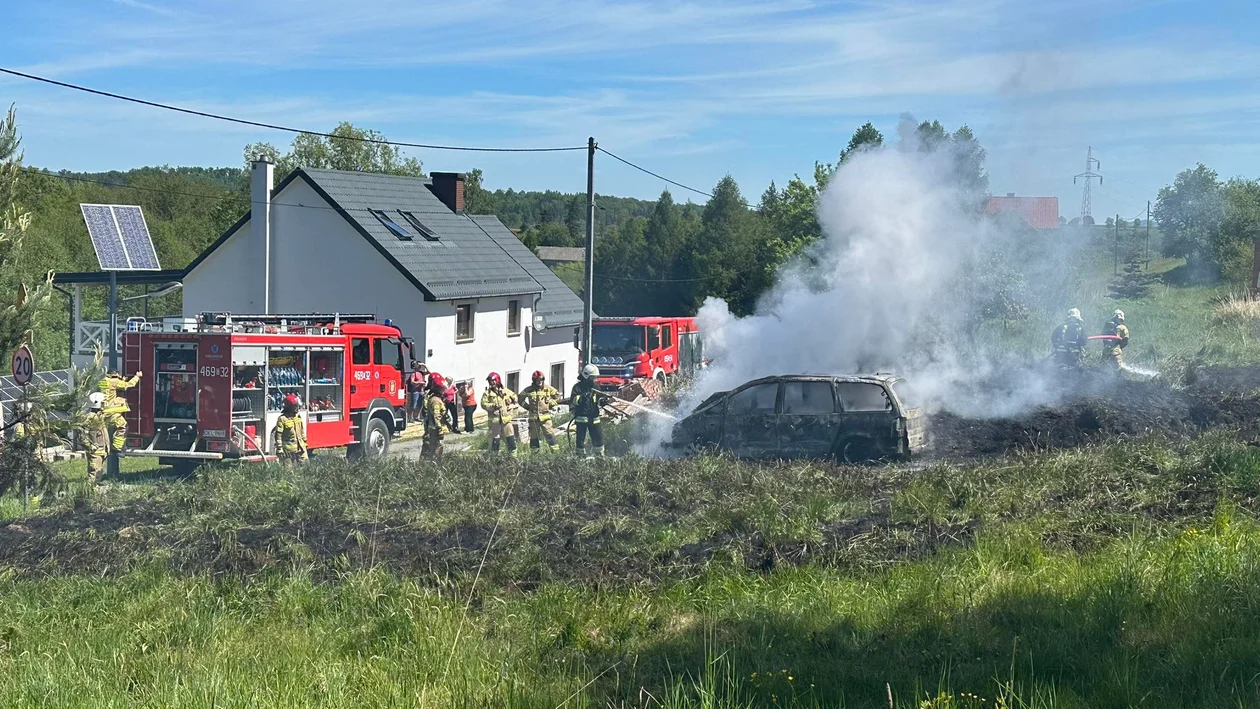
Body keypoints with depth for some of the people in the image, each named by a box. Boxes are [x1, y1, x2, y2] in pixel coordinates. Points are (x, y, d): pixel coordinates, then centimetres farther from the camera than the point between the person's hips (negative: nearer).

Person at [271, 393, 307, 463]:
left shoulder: (298, 416, 8)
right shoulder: (282, 419, -12)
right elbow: (278, 435, -13)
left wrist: (304, 440, 21)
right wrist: (279, 448, -15)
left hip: (300, 446, 6)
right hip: (289, 449, -6)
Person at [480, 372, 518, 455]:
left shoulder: (505, 391, 8)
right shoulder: (487, 393, 1)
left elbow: (515, 398, 21)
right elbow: (483, 404, -9)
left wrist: (512, 405, 4)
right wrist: (493, 406, -22)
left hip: (506, 419, 2)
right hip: (494, 420, -2)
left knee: (511, 439, 2)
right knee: (494, 441, 1)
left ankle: (513, 457, 10)